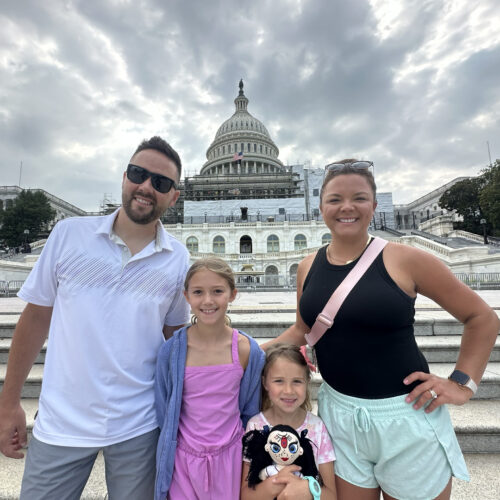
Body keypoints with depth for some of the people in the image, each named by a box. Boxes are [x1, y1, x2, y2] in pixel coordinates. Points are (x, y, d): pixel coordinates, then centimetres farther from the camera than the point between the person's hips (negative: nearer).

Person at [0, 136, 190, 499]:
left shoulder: (178, 260, -6)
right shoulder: (69, 234, -7)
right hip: (60, 424, 1)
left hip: (138, 427, 1)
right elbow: (36, 316, 0)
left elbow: (174, 336, 2)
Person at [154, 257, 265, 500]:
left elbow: (250, 410, -1)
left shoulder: (247, 350, -15)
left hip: (228, 456, 0)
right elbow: (163, 408, -1)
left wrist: (246, 453, 7)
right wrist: (167, 454, 7)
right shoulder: (172, 349, -16)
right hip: (183, 458, 0)